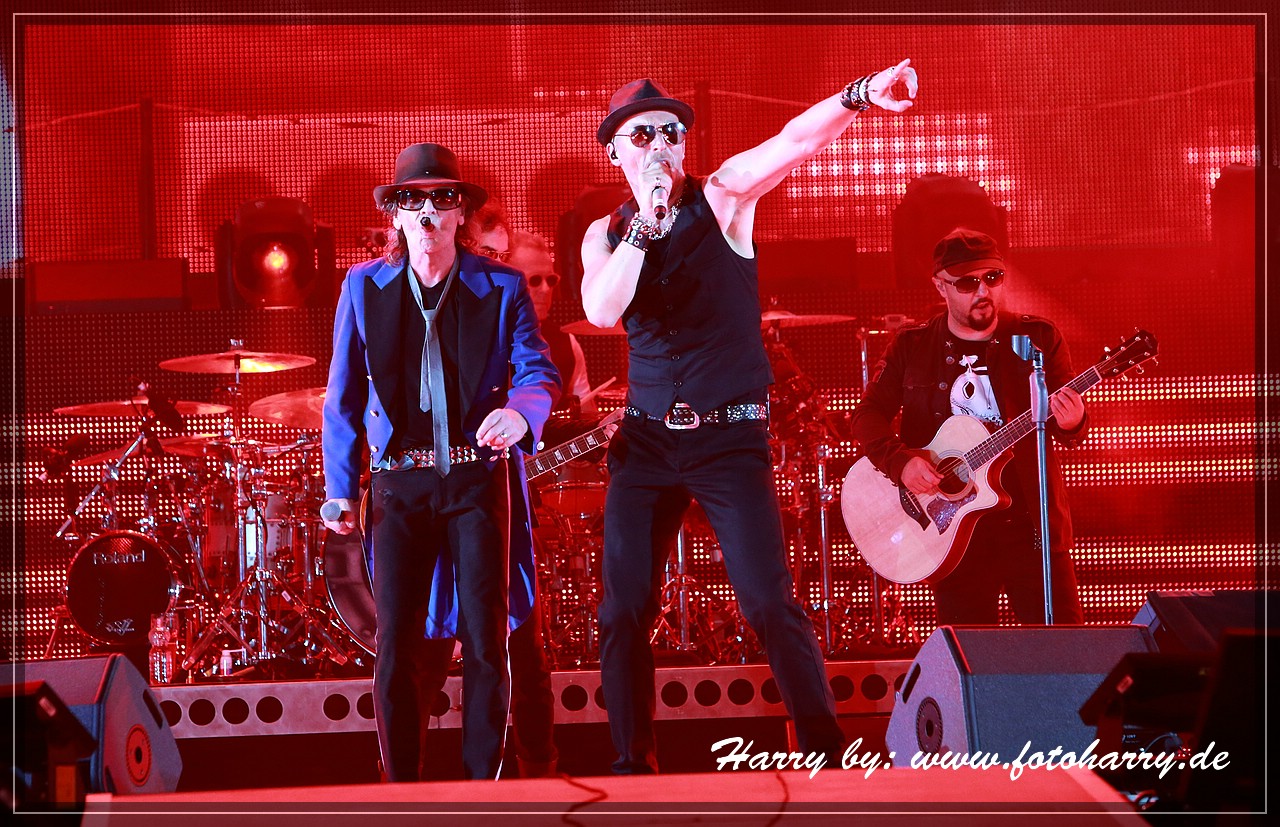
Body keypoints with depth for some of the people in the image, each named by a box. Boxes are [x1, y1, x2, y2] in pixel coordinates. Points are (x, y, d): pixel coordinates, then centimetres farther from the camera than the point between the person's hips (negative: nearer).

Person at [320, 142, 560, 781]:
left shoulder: (503, 288, 3)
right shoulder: (362, 287, 6)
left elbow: (537, 369, -7)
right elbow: (343, 396, 8)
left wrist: (520, 411, -30)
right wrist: (339, 487, 3)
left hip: (478, 477, 0)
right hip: (399, 483, 1)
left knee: (486, 641, -3)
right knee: (395, 648, -3)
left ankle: (481, 787, 9)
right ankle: (401, 791, 7)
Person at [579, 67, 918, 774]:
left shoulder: (722, 197, -1)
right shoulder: (606, 233, 7)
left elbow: (795, 140, -19)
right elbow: (602, 311, -13)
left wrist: (861, 94, -35)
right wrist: (645, 219, -16)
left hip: (731, 438, -3)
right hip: (645, 442, 3)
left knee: (770, 605, -11)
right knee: (623, 612, 1)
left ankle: (825, 757, -2)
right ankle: (633, 766, 13)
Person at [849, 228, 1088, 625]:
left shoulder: (1038, 338, 4)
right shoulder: (911, 348, 6)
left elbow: (1071, 424, 1)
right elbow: (868, 414, 3)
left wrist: (1071, 423, -23)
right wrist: (900, 461, -15)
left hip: (1031, 522, -1)